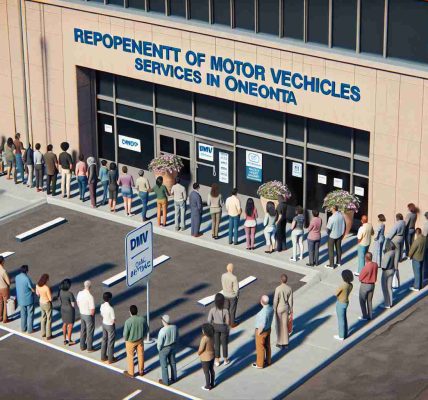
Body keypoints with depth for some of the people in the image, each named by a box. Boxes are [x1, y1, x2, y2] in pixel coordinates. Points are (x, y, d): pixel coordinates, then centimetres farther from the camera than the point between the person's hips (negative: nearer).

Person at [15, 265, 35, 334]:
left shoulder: (17, 277, -5)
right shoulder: (27, 278, -24)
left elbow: (17, 287, 7)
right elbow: (33, 289, -16)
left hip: (21, 299, 6)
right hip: (29, 299, -6)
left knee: (23, 313, 21)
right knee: (30, 314, 9)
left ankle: (23, 328, 30)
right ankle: (30, 329, 16)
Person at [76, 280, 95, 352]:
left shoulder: (80, 293, -10)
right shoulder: (90, 297, -31)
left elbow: (78, 303, 6)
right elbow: (92, 310, -27)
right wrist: (92, 315, -5)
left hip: (82, 314, 6)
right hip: (89, 316, -6)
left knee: (83, 330, 22)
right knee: (90, 332, 11)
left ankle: (82, 346, 34)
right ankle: (89, 348, 23)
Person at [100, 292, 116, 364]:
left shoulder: (102, 306, -8)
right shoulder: (110, 308, -30)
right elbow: (114, 320, -24)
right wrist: (113, 320, -3)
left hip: (104, 324, 7)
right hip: (110, 326, -7)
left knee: (104, 340, 20)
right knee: (111, 342, 8)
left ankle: (103, 357, 32)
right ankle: (110, 359, 19)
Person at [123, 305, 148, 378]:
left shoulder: (128, 321, -28)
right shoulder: (143, 319, -15)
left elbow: (125, 333, -21)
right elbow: (146, 329, -1)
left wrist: (126, 339, 0)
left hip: (131, 341, -4)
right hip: (140, 340, 4)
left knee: (130, 357, 16)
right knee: (140, 355, 20)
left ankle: (130, 373, 29)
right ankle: (141, 371, 35)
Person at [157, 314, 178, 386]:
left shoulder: (163, 330, -32)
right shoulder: (174, 327, -13)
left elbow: (160, 342, -23)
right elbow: (177, 337, 1)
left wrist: (159, 348, -3)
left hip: (164, 349, -6)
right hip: (173, 347, 6)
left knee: (164, 365, 12)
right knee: (173, 363, 23)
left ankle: (165, 381, 25)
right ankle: (174, 378, 39)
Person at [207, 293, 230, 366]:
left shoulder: (212, 310, -20)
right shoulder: (225, 310, -25)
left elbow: (209, 321, -13)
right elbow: (228, 322, -18)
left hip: (215, 327, 1)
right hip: (224, 328, -1)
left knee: (216, 344, 18)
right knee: (224, 344, 19)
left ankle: (217, 361, 29)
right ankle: (225, 360, 34)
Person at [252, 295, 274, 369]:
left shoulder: (264, 312, -36)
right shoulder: (271, 308, -11)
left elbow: (262, 325, -31)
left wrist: (258, 333, -16)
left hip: (261, 331, -8)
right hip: (268, 329, 8)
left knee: (260, 348, 11)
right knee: (267, 345, 24)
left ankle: (259, 364, 27)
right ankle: (268, 361, 41)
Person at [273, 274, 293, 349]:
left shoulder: (278, 288, -22)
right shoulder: (289, 288, -8)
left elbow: (275, 300, -18)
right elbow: (290, 301, -2)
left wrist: (274, 310, -6)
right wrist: (291, 311, 7)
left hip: (279, 309, -4)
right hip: (286, 308, 4)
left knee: (279, 326, 8)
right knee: (285, 325, 16)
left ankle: (280, 343, 15)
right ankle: (285, 342, 22)